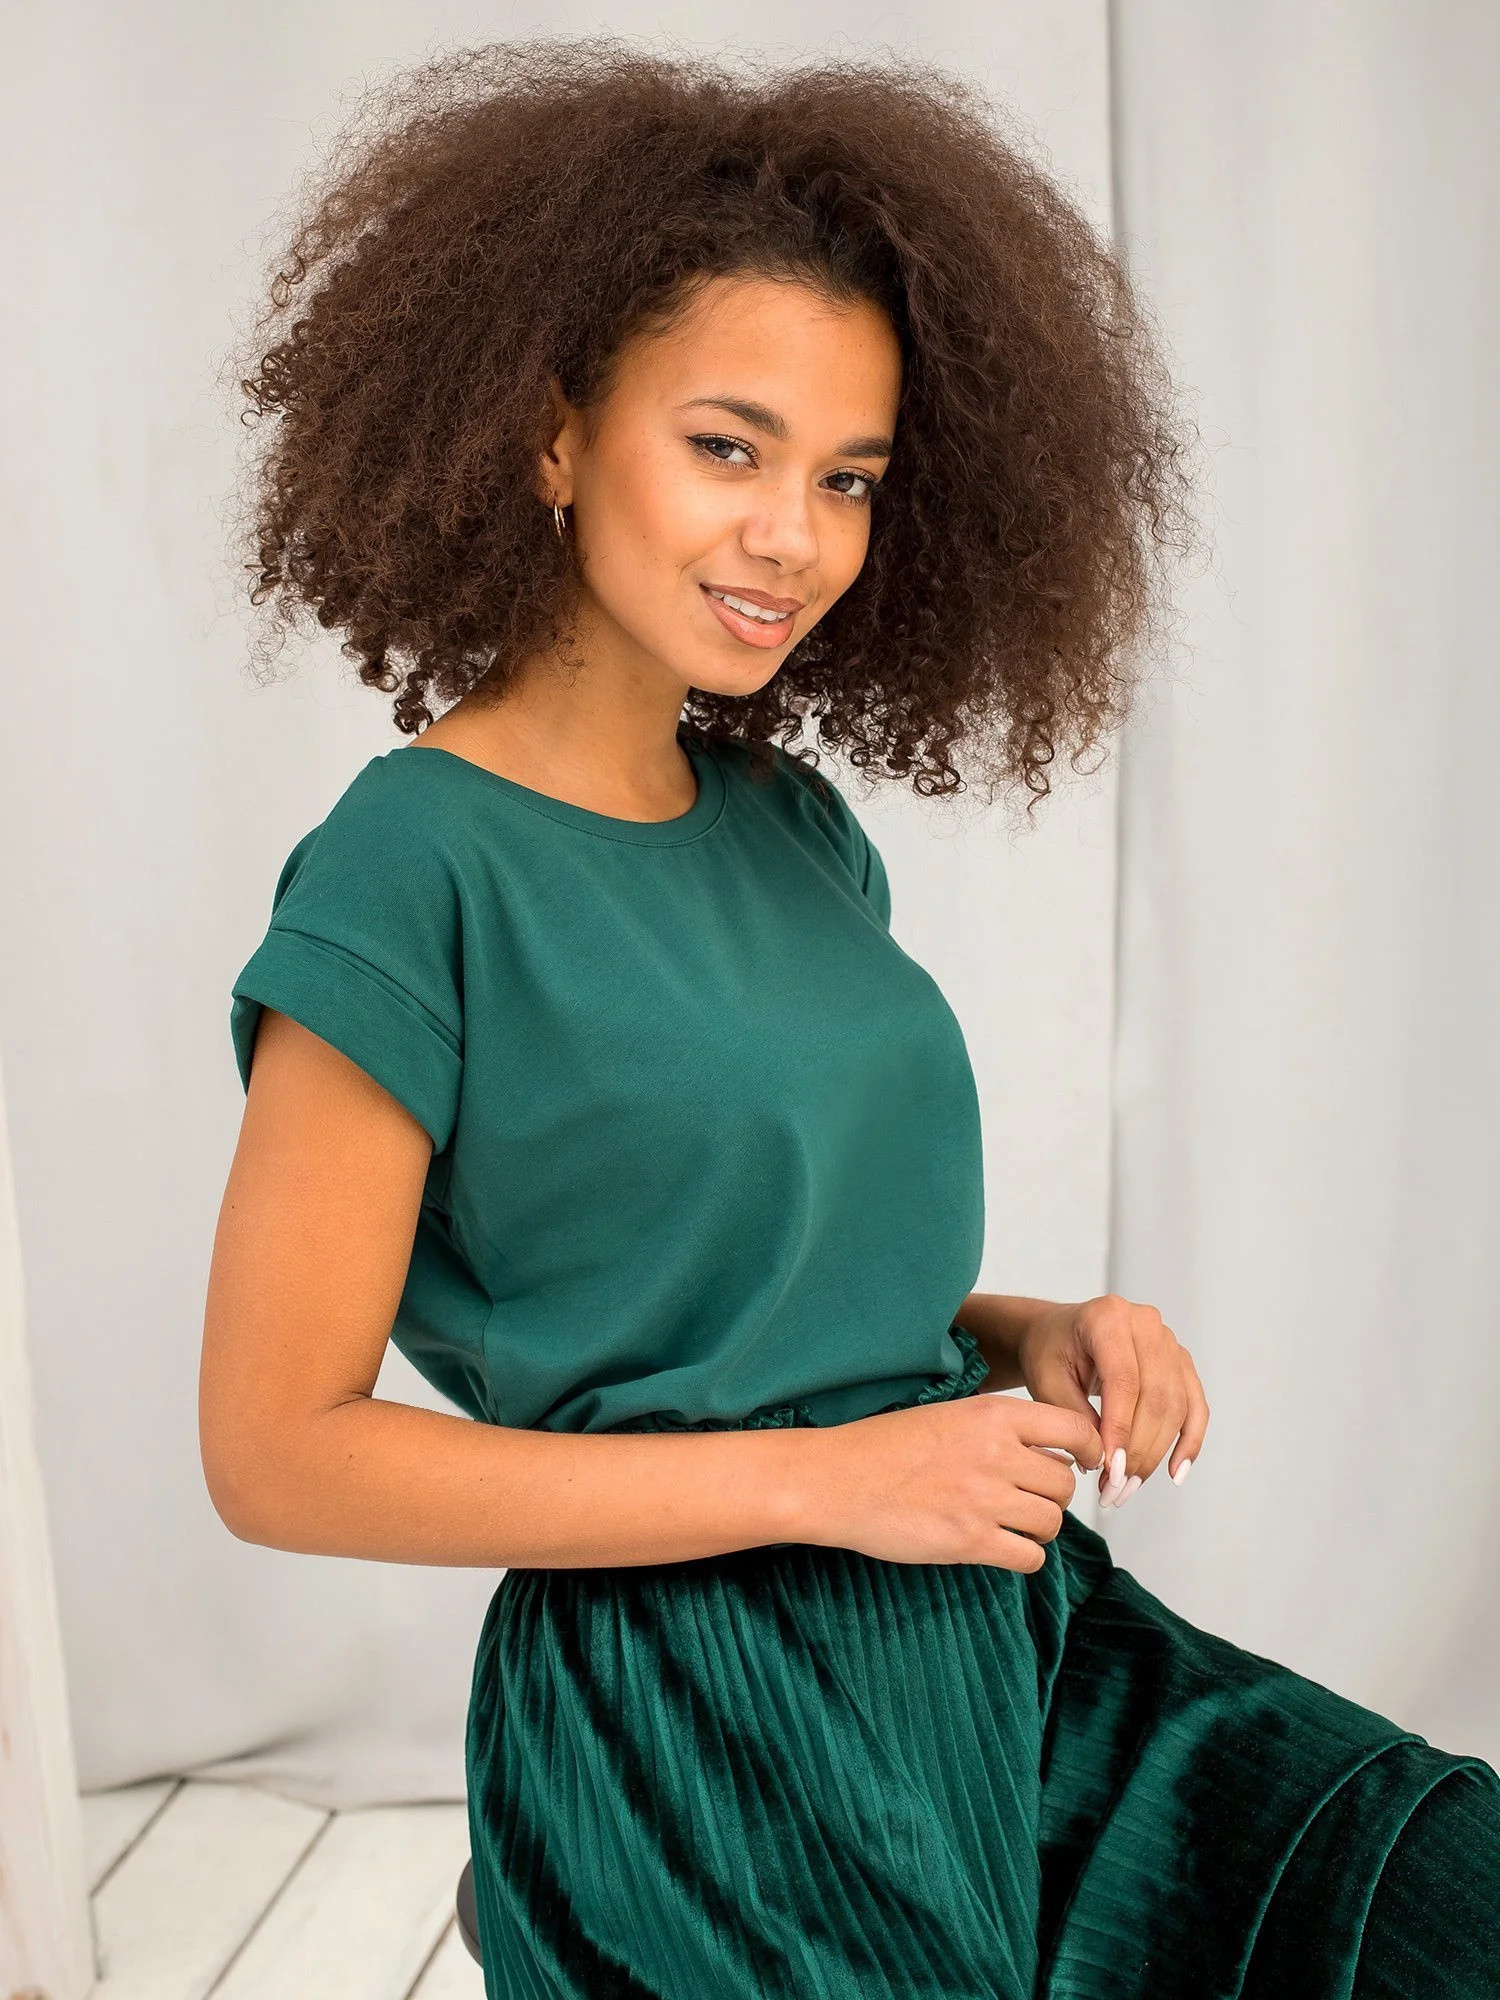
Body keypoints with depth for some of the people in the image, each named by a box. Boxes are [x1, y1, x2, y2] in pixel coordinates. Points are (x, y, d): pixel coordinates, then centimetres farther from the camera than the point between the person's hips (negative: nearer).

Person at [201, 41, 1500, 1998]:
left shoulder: (796, 826, 6)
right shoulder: (416, 864, -14)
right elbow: (279, 1450, -15)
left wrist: (1023, 1334, -4)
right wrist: (823, 1478, -17)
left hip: (1011, 1639, 6)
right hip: (696, 1735, -6)